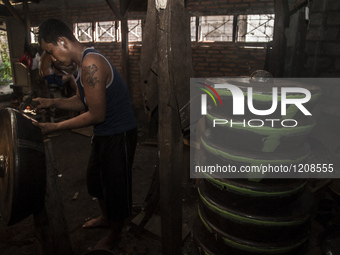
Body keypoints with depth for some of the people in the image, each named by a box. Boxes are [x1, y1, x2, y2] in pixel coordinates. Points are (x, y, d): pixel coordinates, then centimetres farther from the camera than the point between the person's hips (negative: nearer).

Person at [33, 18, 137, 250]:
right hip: (104, 132, 10)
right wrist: (52, 102, 1)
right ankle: (106, 217, 50)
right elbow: (82, 101, 15)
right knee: (96, 177, 25)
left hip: (119, 134, -10)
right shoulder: (83, 62, 7)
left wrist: (54, 127, -18)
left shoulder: (91, 64, -25)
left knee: (116, 182, 8)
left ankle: (115, 234, 33)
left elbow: (96, 115, -25)